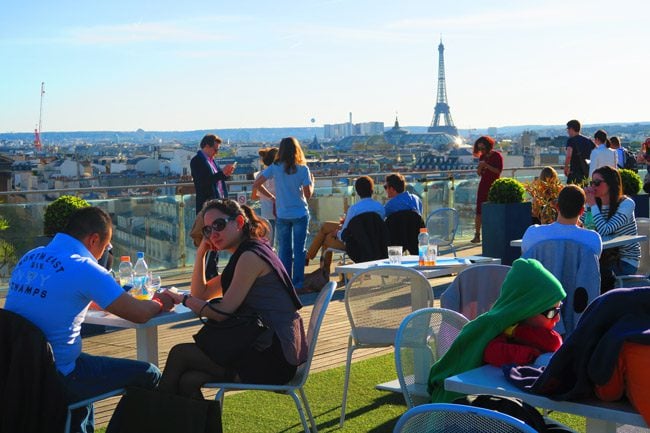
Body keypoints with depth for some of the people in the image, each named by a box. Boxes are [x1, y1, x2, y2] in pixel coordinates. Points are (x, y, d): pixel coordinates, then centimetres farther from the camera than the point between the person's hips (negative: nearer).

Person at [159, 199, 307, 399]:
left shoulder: (251, 256, -14)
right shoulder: (244, 255, 18)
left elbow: (222, 312, -15)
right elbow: (201, 293, 21)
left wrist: (183, 299, -2)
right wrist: (201, 252, 10)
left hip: (272, 359, -9)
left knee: (179, 353, -3)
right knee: (188, 380, 0)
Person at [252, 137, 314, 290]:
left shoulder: (275, 168, -5)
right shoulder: (303, 169, -8)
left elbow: (256, 185, -6)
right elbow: (308, 195, -6)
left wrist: (271, 196, 5)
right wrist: (312, 182, 12)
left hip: (282, 215, 1)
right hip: (300, 214, -1)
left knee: (284, 250, 10)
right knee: (299, 249, 6)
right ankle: (298, 282, 8)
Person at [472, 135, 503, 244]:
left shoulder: (497, 156, -5)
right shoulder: (482, 157, 12)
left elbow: (499, 171, -13)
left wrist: (487, 166, -20)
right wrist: (480, 167, -6)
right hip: (483, 185, 5)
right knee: (479, 210, -2)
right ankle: (477, 235, -1)